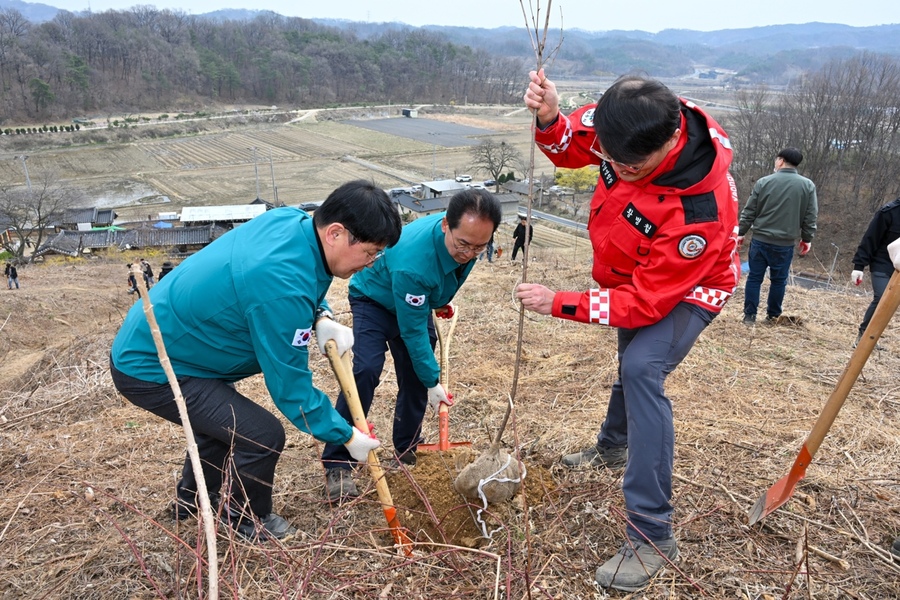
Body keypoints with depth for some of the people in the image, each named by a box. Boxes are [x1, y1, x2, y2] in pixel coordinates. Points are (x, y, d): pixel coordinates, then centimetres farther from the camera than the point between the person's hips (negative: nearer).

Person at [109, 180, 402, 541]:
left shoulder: (291, 220, -9)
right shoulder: (284, 288, -35)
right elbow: (291, 388, -25)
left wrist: (320, 318, -5)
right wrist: (346, 436, -11)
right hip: (148, 370, -10)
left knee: (225, 413, 28)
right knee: (263, 436, -11)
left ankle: (192, 500, 51)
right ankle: (248, 524, 18)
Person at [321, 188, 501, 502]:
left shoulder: (467, 234, -22)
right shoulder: (413, 262, -43)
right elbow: (413, 331, -32)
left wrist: (441, 299, 14)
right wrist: (433, 382, -23)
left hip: (417, 300, 7)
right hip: (374, 299, -6)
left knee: (416, 376, 2)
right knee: (366, 370, -24)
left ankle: (407, 453, 21)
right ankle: (337, 465, -14)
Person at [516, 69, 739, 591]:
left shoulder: (699, 210, -43)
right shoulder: (625, 125, -27)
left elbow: (646, 301, -35)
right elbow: (571, 148, -8)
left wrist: (559, 304, -34)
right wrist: (550, 120, -31)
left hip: (686, 290, -7)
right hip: (633, 274, 7)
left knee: (641, 370, -29)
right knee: (631, 364, 26)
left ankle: (653, 536, -19)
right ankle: (613, 448, 55)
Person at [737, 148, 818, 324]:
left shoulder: (764, 182, -4)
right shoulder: (808, 186, -1)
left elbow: (748, 212, 0)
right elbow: (810, 217, 3)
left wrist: (741, 233, 9)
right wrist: (807, 239, 14)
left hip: (760, 240, -1)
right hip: (785, 244, 1)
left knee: (754, 278, 7)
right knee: (778, 280, 12)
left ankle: (750, 315, 7)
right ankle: (773, 315, 20)